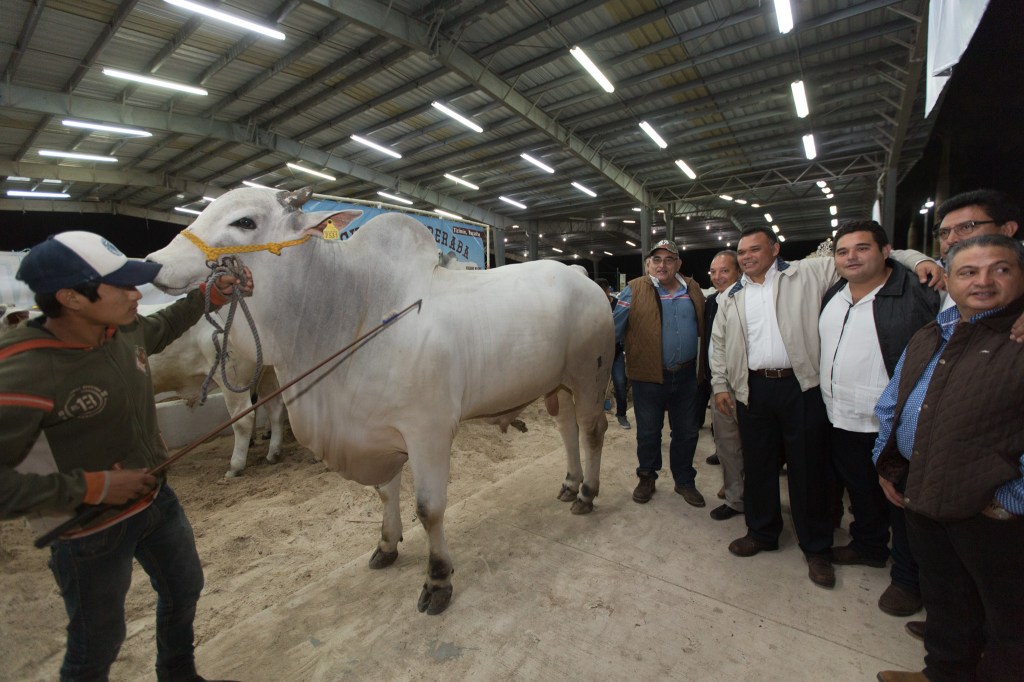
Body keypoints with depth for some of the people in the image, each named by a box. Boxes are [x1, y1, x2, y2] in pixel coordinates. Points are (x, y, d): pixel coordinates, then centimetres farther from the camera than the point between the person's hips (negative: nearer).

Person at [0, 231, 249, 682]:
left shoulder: (126, 330, -9)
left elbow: (163, 326, 17)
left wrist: (210, 294, 11)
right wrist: (92, 487, -27)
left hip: (157, 499, 8)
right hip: (91, 531, -7)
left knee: (184, 591, 26)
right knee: (98, 643, 16)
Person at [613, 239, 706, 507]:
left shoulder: (692, 290, 7)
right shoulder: (634, 291, -6)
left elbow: (704, 328, 14)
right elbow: (614, 329, -2)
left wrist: (703, 366, 11)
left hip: (686, 375, 4)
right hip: (648, 376, -3)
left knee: (686, 433, 16)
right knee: (648, 433, 12)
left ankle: (685, 481, 36)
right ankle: (646, 479, 34)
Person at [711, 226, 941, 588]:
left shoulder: (807, 274, 3)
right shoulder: (731, 297, 11)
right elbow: (719, 344, 13)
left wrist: (916, 259, -12)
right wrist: (720, 385, 9)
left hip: (800, 386, -2)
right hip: (753, 389, 3)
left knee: (808, 467, 6)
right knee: (757, 464, 12)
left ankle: (817, 549, 24)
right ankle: (761, 532, 31)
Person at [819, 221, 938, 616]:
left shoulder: (918, 293, -13)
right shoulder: (832, 296, 8)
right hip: (841, 420, 6)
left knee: (902, 502, 11)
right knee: (859, 492, 23)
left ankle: (907, 579, 30)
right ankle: (868, 547, 45)